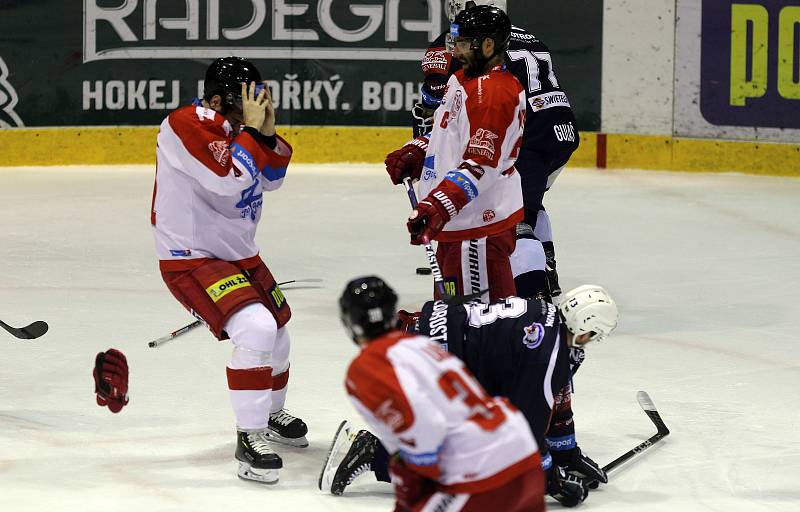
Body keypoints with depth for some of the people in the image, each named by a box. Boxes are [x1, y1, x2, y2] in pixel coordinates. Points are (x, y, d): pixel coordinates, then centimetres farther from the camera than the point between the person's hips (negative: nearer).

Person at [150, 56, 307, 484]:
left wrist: (267, 132, -5)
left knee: (277, 329, 24)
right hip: (191, 258, -10)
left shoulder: (234, 125, 6)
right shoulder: (187, 124, -22)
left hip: (237, 252, 10)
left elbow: (270, 178, 10)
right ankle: (249, 440, -18)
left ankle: (271, 414, 52)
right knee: (256, 330, -27)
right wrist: (251, 130, -23)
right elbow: (229, 179, -31)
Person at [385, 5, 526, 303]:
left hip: (480, 225, -11)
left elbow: (480, 164, -28)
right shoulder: (465, 79, 13)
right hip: (457, 221, 11)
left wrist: (439, 205, -35)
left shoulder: (495, 92, -20)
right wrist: (414, 155, 12)